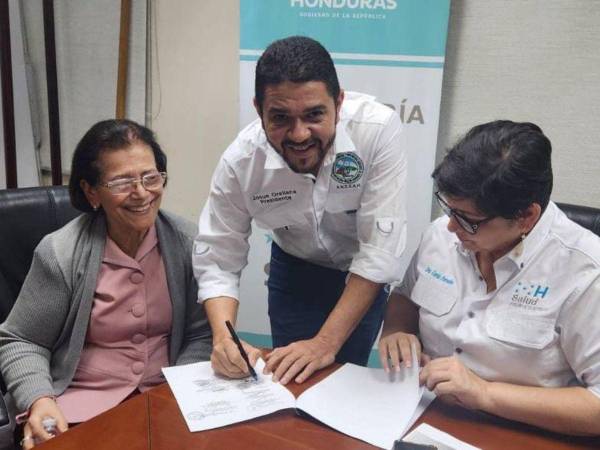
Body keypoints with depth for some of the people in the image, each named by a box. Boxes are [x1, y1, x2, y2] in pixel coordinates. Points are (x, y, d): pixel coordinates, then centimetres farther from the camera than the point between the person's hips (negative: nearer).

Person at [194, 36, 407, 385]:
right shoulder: (240, 162, -26)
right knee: (288, 380, 9)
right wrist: (223, 338, -35)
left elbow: (380, 250, -31)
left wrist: (326, 343, -32)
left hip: (364, 277, -1)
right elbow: (217, 259, -17)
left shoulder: (378, 130, -33)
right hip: (294, 268, 2)